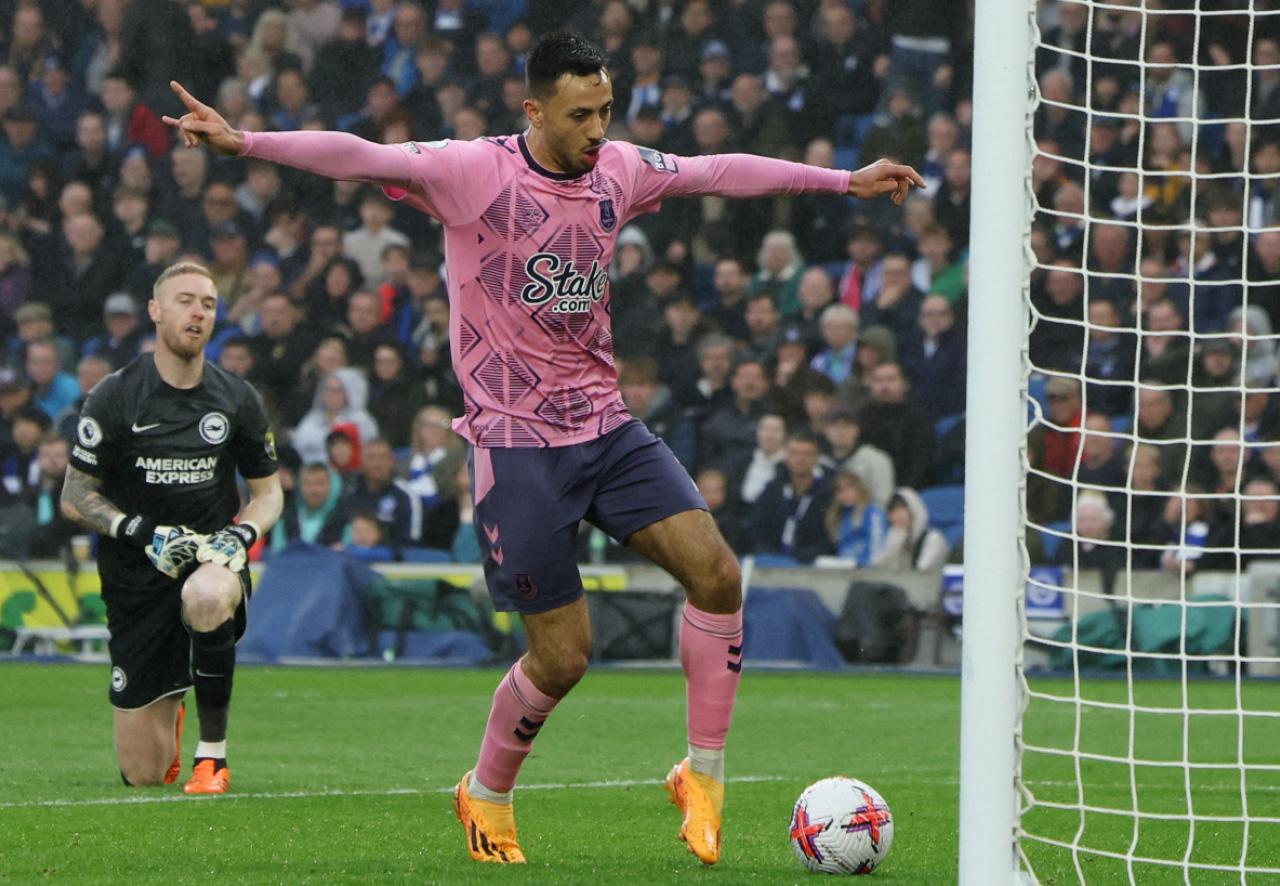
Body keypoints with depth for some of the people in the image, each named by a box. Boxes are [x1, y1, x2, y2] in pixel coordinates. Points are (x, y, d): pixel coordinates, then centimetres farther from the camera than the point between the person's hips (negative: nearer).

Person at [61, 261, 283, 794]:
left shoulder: (236, 400, 2)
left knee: (205, 597, -43)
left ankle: (213, 751, -21)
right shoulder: (114, 397, -5)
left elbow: (268, 492, 10)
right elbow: (75, 497, -3)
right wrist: (143, 533, -18)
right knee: (143, 774, -2)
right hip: (136, 572, 0)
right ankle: (170, 711, 39)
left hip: (211, 556, 0)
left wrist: (242, 535, -12)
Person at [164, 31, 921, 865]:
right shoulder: (474, 171, -12)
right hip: (517, 441, -6)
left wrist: (845, 180, 29)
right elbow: (361, 158, -23)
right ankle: (486, 794, 23)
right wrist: (245, 142, -38)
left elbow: (723, 171, 20)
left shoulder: (618, 170, 6)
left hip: (606, 423, 6)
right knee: (563, 654, -5)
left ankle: (704, 773, 2)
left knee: (716, 569, -13)